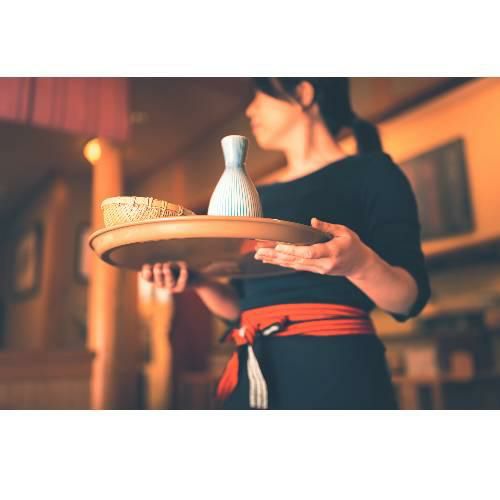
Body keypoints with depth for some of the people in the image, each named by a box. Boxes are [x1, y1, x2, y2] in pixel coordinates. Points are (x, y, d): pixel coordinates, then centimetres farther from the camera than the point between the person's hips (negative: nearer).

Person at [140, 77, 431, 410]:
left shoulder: (369, 171, -1)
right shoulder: (257, 196, 14)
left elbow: (411, 298, -7)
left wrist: (360, 265, -26)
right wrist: (198, 280, -1)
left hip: (335, 369, -5)